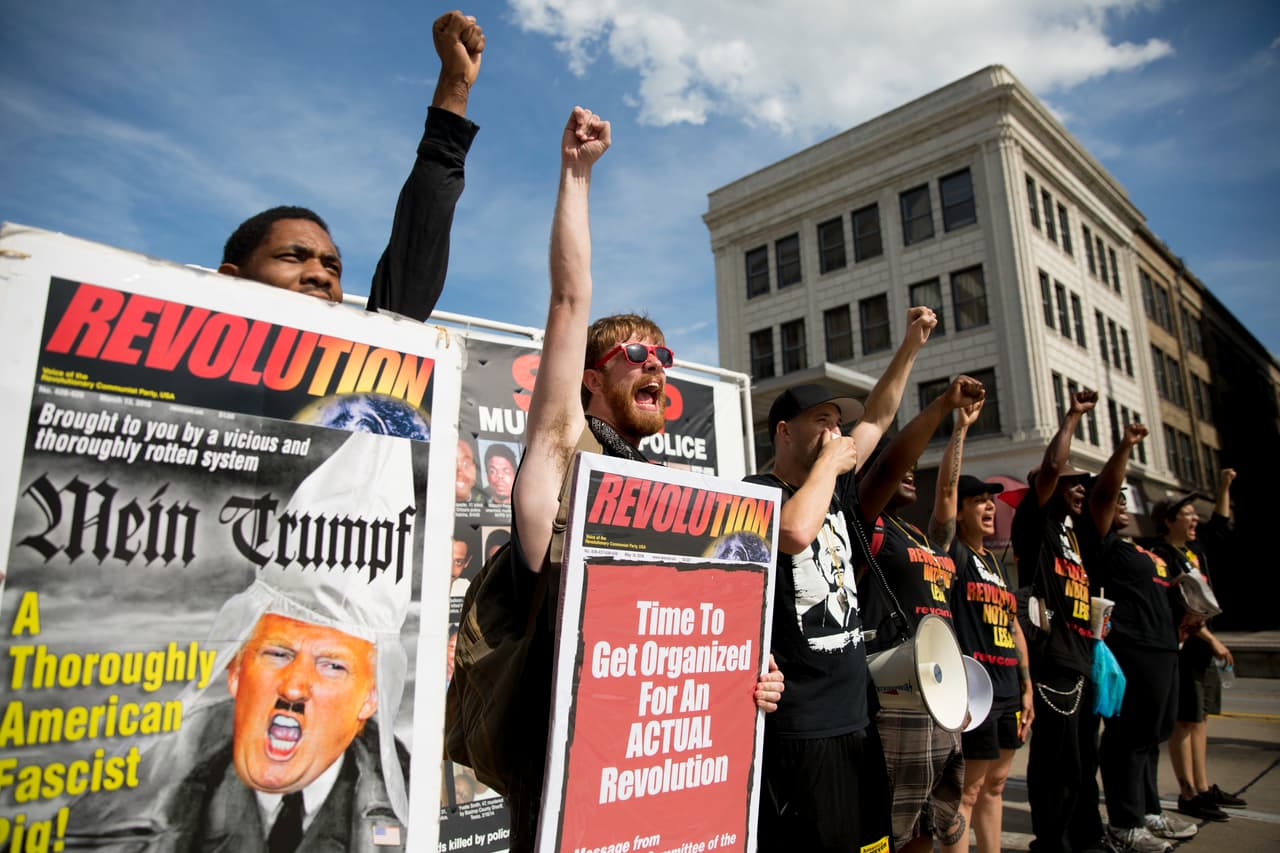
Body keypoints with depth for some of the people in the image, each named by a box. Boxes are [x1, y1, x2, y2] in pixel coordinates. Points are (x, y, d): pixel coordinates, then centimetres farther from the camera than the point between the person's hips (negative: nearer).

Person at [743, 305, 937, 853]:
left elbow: (877, 417, 21)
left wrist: (912, 344, 18)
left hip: (856, 720, 8)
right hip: (796, 730, -8)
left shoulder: (836, 490, 13)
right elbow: (794, 532, -32)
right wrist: (828, 462, -15)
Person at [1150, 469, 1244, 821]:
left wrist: (1224, 487, 25)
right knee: (1184, 721, -3)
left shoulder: (1195, 549, 13)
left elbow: (1219, 527, 29)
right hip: (1181, 649, -9)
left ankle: (1203, 788, 23)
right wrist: (1212, 640, -16)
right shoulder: (1162, 558, -15)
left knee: (1199, 719, 14)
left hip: (1201, 649, 9)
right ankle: (1188, 795, 4)